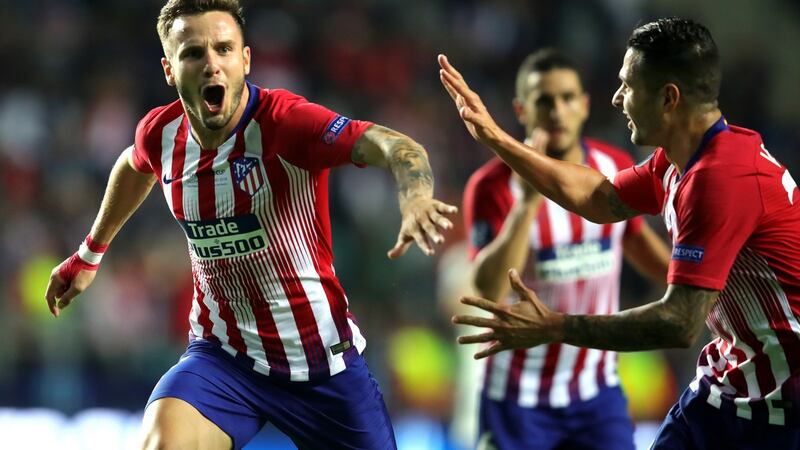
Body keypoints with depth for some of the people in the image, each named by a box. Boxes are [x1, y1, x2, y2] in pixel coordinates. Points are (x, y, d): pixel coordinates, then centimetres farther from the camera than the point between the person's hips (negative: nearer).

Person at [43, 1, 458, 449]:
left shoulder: (283, 121, -21)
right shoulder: (161, 132, -5)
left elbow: (393, 145, -38)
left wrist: (416, 199, -59)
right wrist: (91, 253, 32)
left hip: (322, 360, -2)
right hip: (223, 356, 2)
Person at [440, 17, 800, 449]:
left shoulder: (722, 177, -26)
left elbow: (680, 322, -28)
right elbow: (601, 199, 20)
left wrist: (553, 328, -23)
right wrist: (494, 138, 17)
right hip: (729, 382, 9)